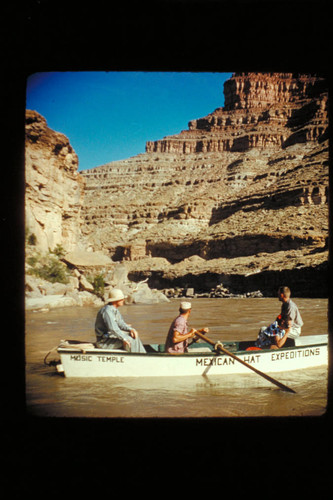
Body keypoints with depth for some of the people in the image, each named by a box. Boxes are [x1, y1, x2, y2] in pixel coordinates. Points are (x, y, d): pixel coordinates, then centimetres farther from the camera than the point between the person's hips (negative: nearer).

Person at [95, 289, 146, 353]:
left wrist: (131, 329, -6)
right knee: (130, 340, -19)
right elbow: (113, 328, -30)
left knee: (134, 336, 5)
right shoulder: (107, 311, -22)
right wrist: (124, 338, -25)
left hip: (112, 335, 10)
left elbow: (121, 324, 11)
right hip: (104, 342, -10)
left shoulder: (115, 309, 10)